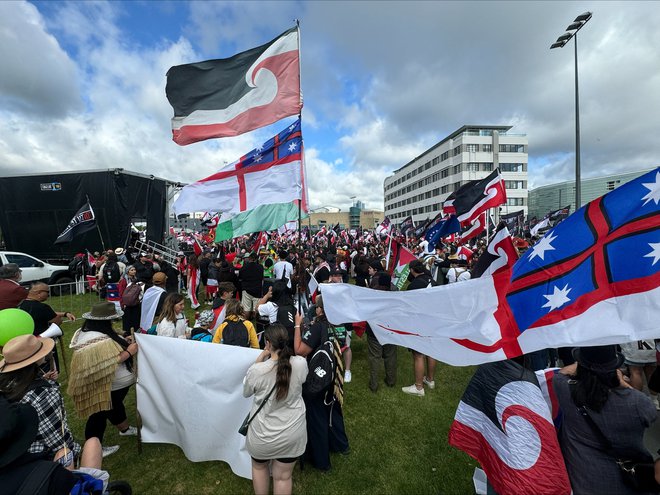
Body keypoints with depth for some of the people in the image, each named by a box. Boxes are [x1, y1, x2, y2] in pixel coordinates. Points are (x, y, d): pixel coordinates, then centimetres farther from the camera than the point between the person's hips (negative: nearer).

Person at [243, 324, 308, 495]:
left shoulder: (256, 370, -26)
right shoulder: (301, 364, -22)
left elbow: (246, 393, -4)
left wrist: (261, 357, -10)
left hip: (263, 434, -1)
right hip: (292, 433, 1)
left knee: (259, 467, 30)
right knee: (283, 476, 24)